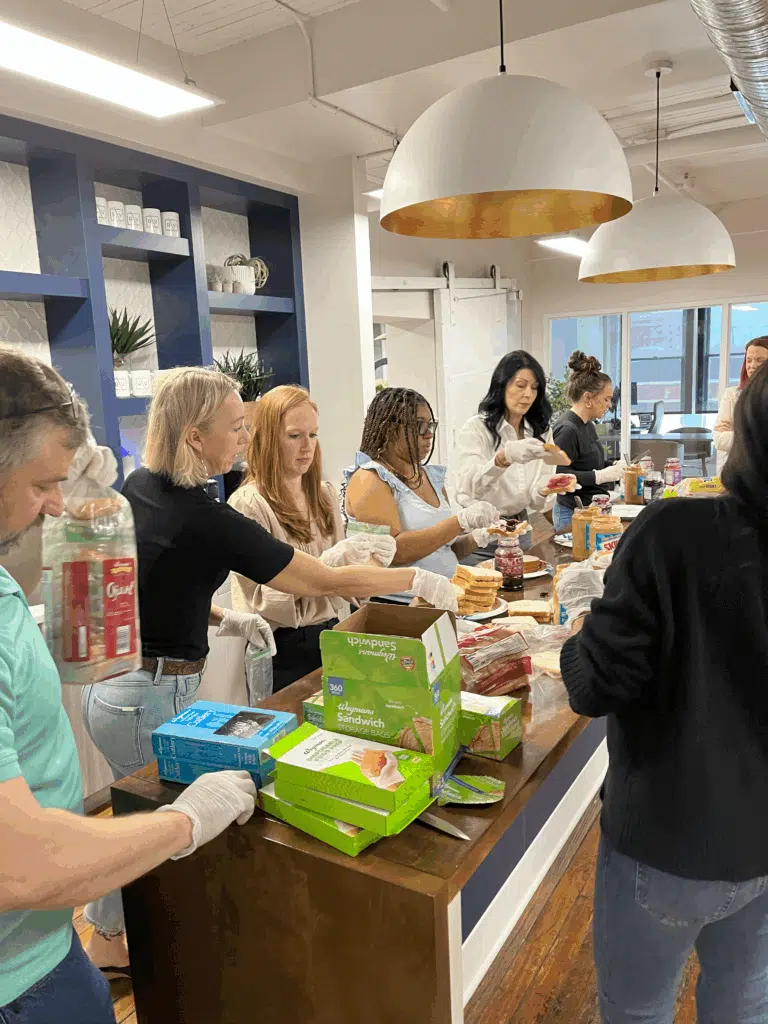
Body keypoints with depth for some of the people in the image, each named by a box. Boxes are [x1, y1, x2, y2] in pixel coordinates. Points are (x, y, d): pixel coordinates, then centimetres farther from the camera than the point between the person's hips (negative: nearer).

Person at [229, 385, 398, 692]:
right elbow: (265, 600, -17)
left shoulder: (324, 495, 6)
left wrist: (369, 560, -9)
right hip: (284, 649, -6)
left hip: (333, 636, 6)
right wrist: (326, 565, -27)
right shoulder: (247, 505, -14)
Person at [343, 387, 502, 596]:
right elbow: (393, 551, -18)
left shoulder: (432, 476, 16)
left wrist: (477, 537, 2)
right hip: (398, 605, -7)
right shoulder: (369, 479, -7)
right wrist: (461, 521, -21)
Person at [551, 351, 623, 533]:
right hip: (573, 513, -9)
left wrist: (614, 469, 12)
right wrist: (599, 476, -25)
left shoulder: (588, 425, 12)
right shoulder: (567, 429, -18)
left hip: (593, 509, 9)